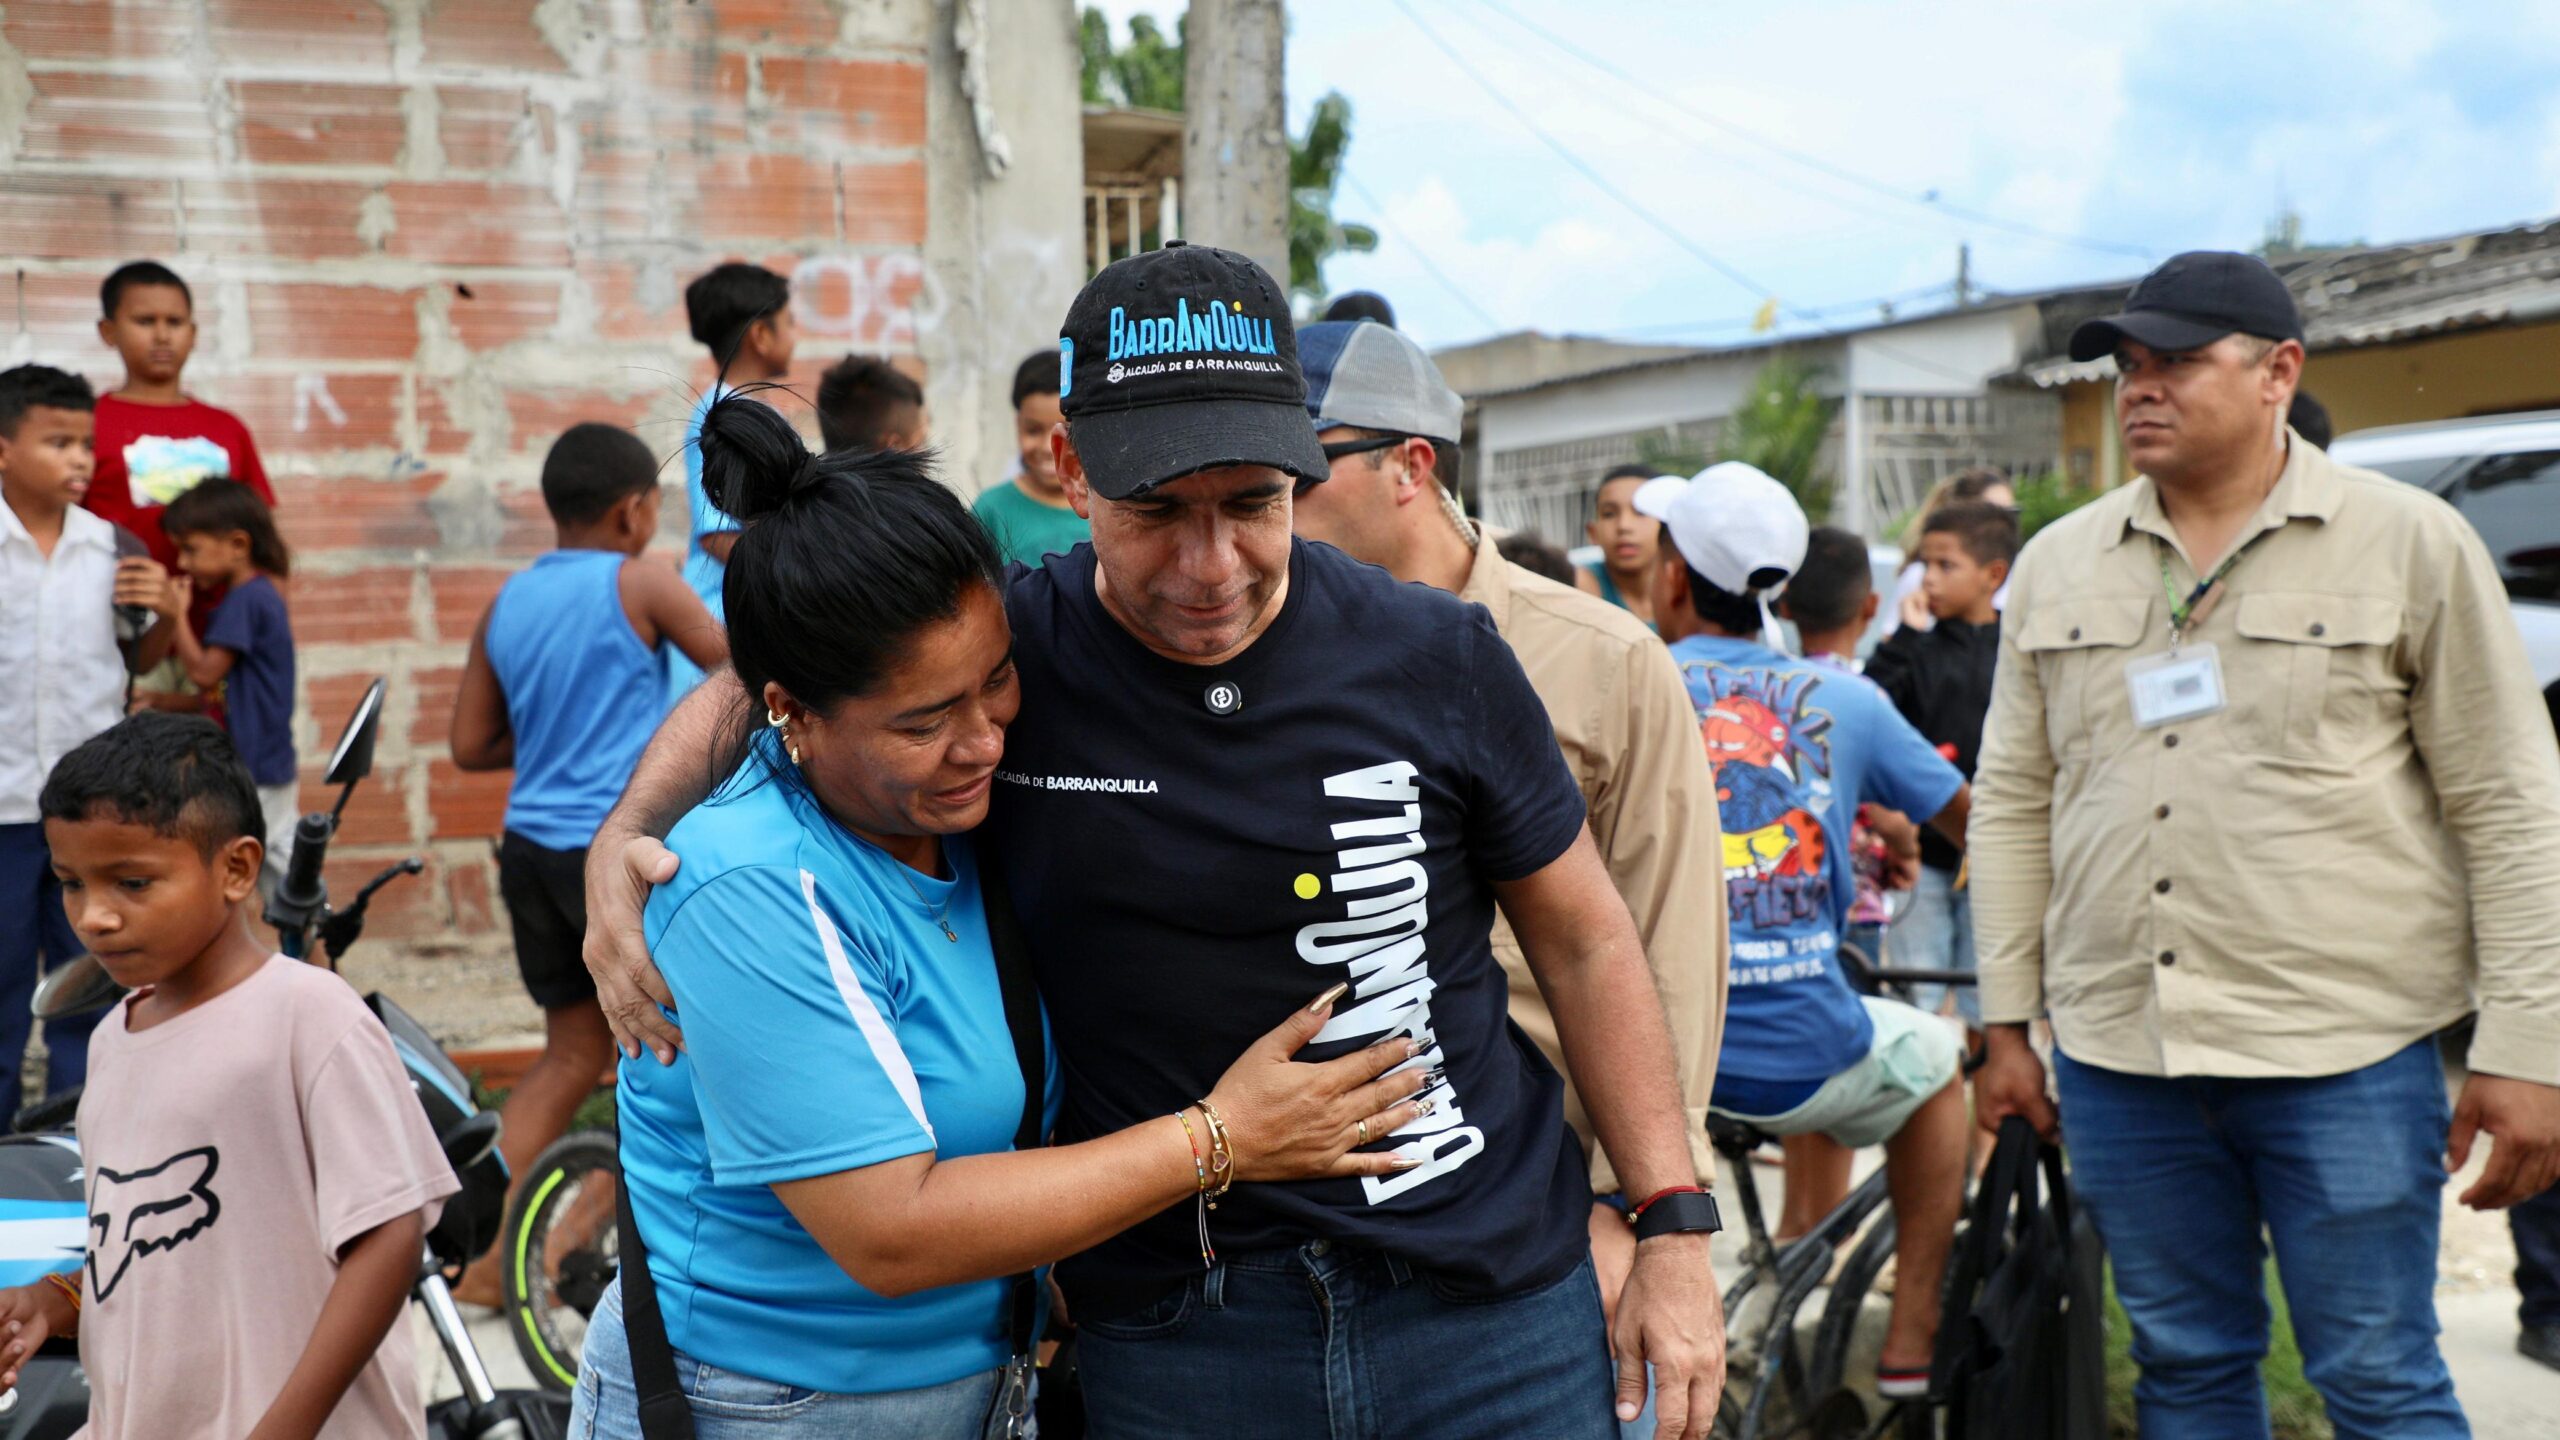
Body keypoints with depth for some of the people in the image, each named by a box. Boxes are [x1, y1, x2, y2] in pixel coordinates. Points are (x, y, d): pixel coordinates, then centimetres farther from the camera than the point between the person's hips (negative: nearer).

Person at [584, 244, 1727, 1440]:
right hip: (1171, 1338, 0)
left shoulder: (1434, 658, -8)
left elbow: (1585, 942, 3)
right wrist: (623, 842, -9)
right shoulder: (1003, 655, -10)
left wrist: (1673, 1227, 1)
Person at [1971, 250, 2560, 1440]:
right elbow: (2013, 804, 13)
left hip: (2345, 1051, -3)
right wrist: (2006, 1024, 10)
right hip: (2117, 1052, 4)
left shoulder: (2412, 543, -1)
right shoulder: (2057, 564, 10)